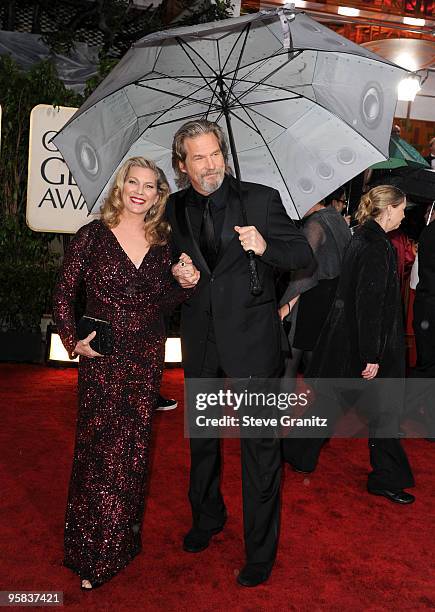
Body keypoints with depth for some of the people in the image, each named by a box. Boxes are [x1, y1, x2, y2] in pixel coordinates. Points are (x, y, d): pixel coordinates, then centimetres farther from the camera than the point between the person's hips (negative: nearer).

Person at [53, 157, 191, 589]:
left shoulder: (162, 243, 6)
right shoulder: (93, 235, -3)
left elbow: (163, 302, 10)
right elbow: (63, 293, -1)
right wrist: (73, 340, -11)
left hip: (147, 360, 3)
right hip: (101, 360, -3)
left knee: (132, 450, 12)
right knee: (100, 450, 1)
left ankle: (122, 541, 32)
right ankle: (91, 556, 19)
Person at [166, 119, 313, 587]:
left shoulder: (260, 198, -6)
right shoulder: (174, 209, 4)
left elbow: (304, 254, -4)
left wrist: (266, 247, -23)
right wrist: (177, 273, -5)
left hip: (251, 338, -4)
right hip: (200, 341, 4)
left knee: (260, 444, 2)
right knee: (201, 437, 20)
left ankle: (260, 549, 21)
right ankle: (207, 517, 45)